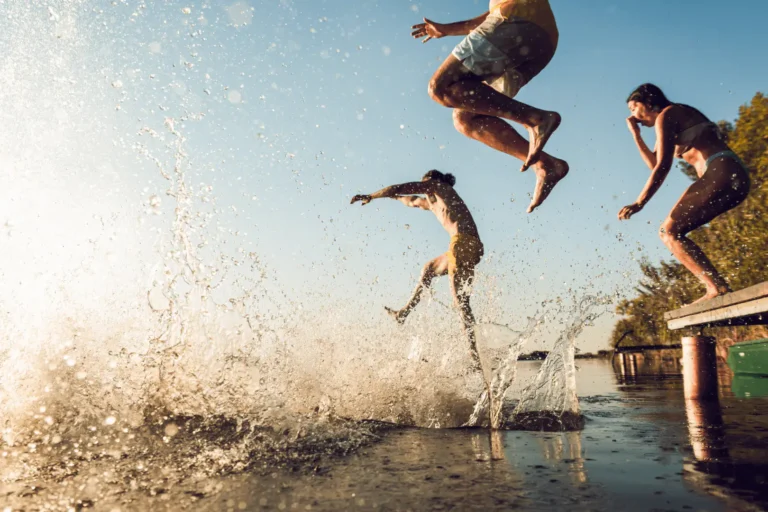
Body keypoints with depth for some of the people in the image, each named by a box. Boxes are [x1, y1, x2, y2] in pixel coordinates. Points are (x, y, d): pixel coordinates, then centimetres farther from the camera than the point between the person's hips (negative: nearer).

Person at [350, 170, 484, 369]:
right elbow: (413, 201, 49)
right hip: (473, 245, 9)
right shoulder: (434, 202, 32)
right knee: (429, 269, 27)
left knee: (461, 302, -12)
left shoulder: (435, 184, 10)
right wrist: (393, 195, 60)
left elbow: (398, 188, 6)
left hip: (463, 242, -9)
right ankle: (403, 313, 33)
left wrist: (370, 196, 16)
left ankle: (475, 352, -17)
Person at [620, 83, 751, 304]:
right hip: (735, 178, 9)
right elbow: (654, 164, 33)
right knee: (671, 232, 12)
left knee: (670, 232, -11)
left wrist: (639, 203, -15)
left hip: (721, 174, -9)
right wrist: (635, 134, 31)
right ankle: (717, 287, 1)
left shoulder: (665, 115, 1)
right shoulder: (678, 120, 29)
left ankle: (717, 288, -22)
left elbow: (663, 166, -11)